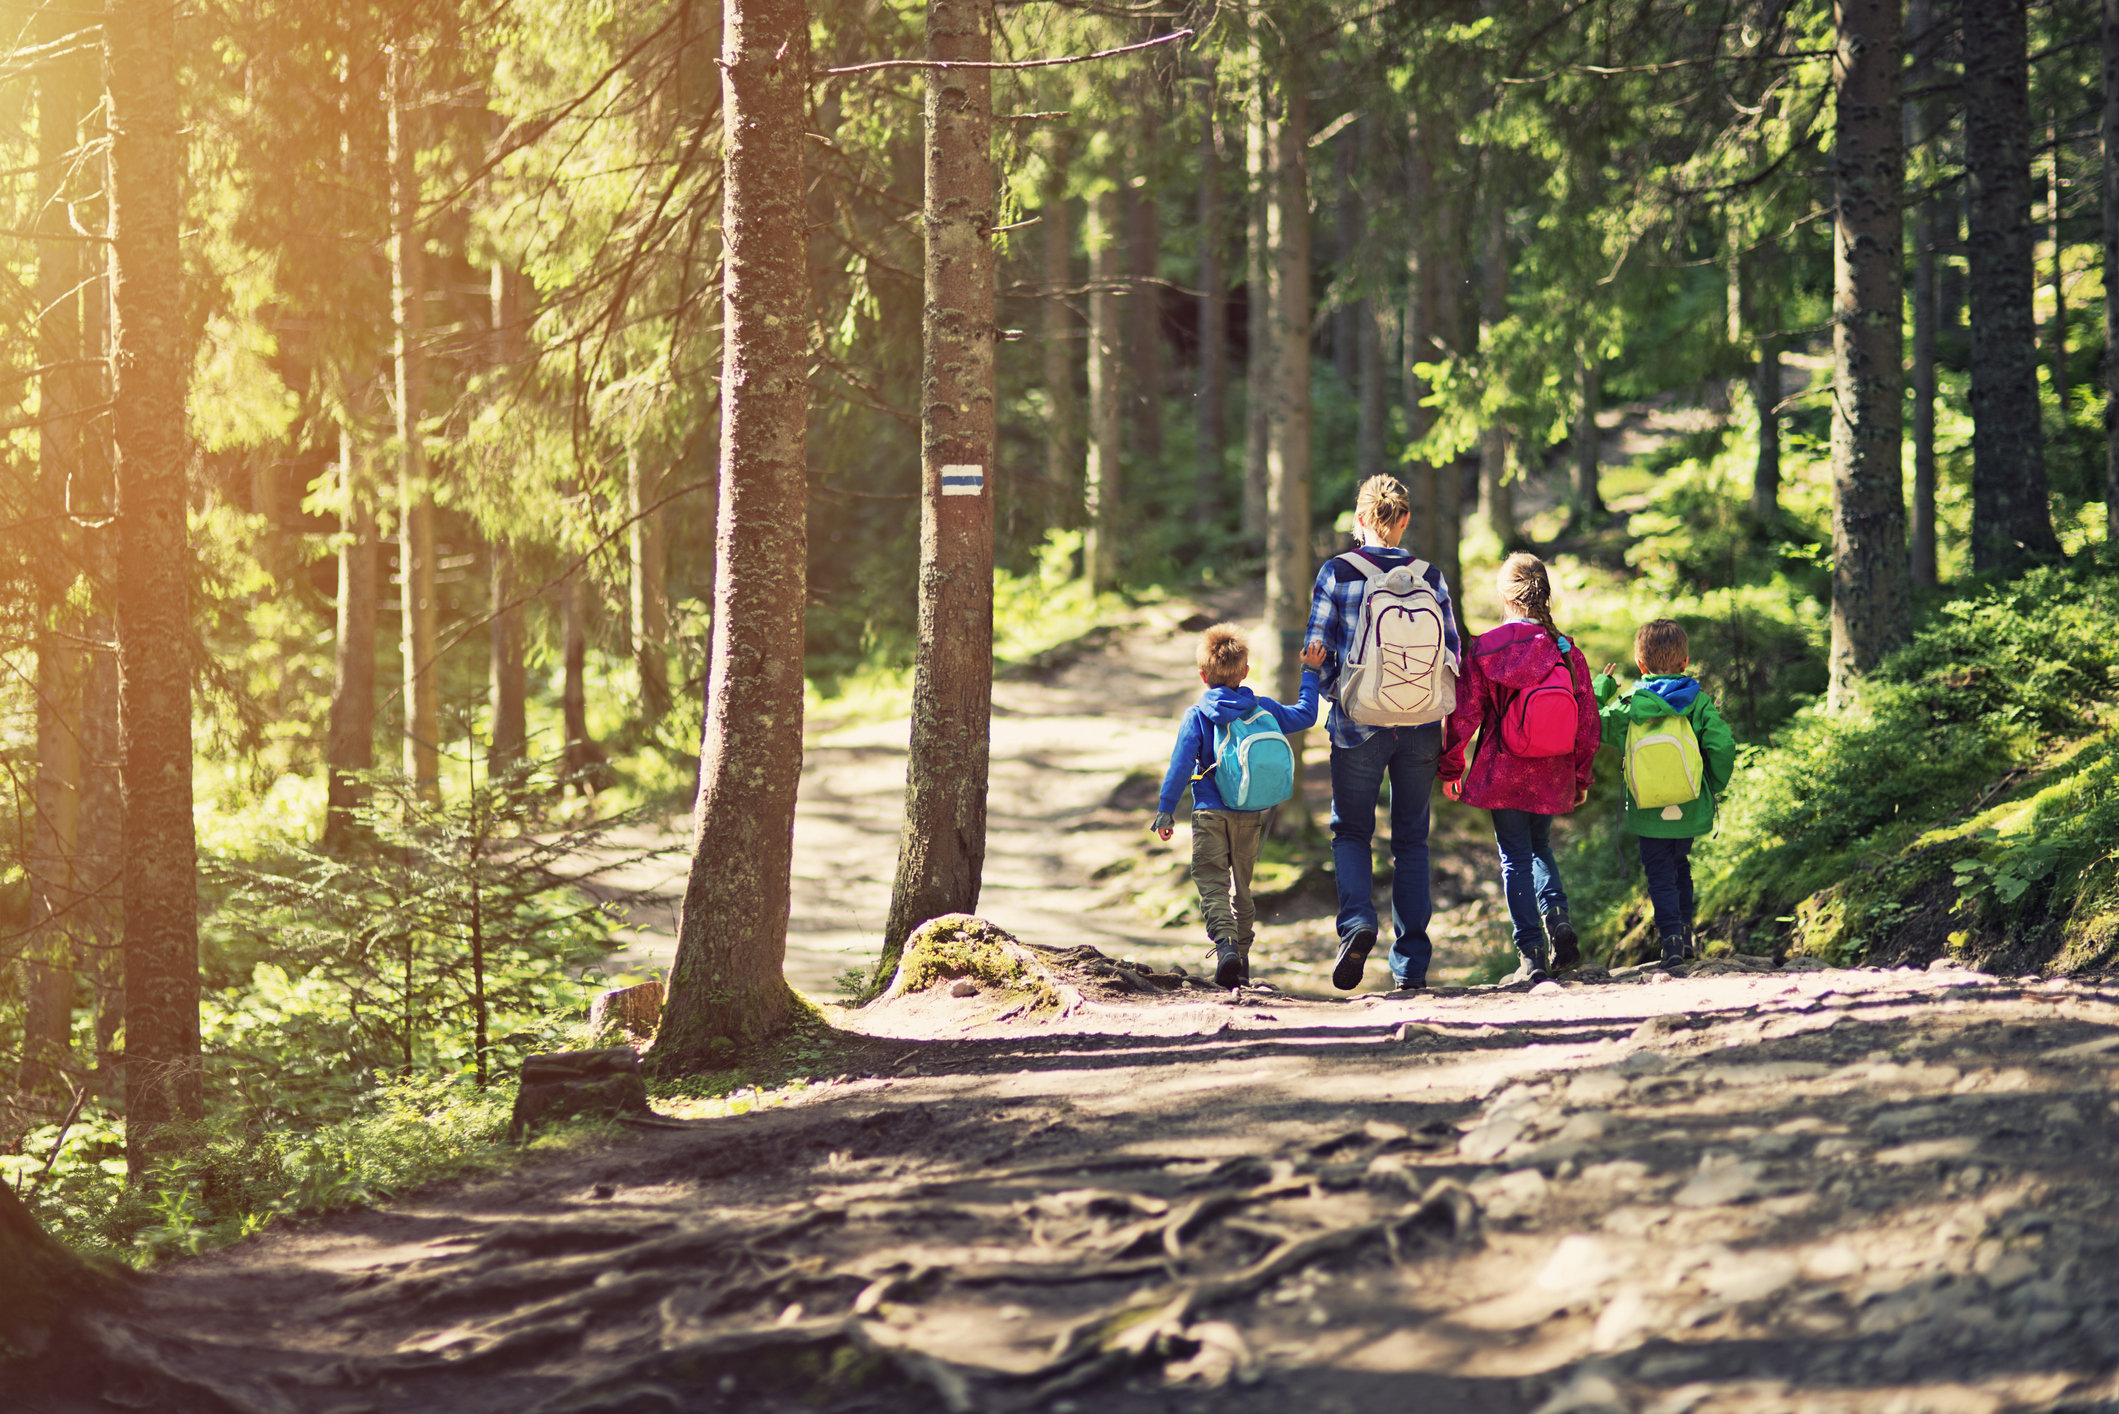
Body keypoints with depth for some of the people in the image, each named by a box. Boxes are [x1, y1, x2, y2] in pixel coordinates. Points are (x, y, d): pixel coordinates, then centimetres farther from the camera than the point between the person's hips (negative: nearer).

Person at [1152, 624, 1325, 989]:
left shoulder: (1197, 716, -4)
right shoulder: (1263, 709, 5)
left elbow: (1181, 764, -10)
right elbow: (1305, 716, 16)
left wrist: (1166, 809, -7)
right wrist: (1310, 673, 27)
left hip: (1212, 813, -4)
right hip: (1253, 816, 4)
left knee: (1211, 883, -6)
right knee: (1242, 884, 15)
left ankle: (1225, 943, -31)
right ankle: (1240, 962, 17)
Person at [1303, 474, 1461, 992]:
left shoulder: (1338, 573, -7)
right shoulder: (1429, 577, -1)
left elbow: (1318, 652, -5)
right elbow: (1452, 653, 1)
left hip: (1359, 725, -2)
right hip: (1422, 729, 2)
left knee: (1351, 831, 14)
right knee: (1411, 839, 11)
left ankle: (1357, 921, -13)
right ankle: (1410, 963, 9)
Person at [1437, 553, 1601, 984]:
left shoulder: (1484, 649, -10)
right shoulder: (1566, 651, -3)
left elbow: (1464, 714, -6)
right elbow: (1587, 721, 3)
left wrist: (1450, 767, 7)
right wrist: (1581, 778, 15)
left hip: (1502, 776, -3)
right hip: (1552, 779, 3)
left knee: (1515, 859, 4)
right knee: (1539, 848, 23)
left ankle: (1531, 955, -3)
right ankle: (1557, 915, 0)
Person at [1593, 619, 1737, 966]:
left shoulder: (1626, 706, -9)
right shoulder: (1697, 703, -9)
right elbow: (1722, 746, -14)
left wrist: (1602, 686, 20)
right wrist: (1715, 787, 4)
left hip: (1648, 815, -1)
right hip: (1689, 810, 1)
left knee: (1660, 875, 8)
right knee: (1680, 866, 24)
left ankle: (1671, 937, -5)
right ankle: (1685, 931, 28)